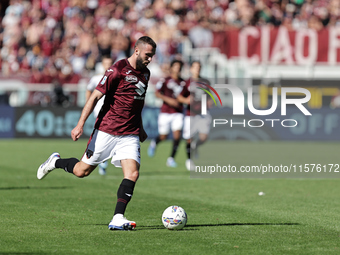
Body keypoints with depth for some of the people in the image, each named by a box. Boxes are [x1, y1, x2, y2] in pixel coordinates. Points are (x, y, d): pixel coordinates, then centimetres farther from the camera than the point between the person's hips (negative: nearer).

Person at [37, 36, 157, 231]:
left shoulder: (145, 73, 11)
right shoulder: (118, 70, -13)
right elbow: (95, 97, -13)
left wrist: (140, 128, 32)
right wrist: (80, 125, -18)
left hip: (130, 134, 5)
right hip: (106, 131, -5)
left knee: (132, 173, -14)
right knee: (82, 171, 2)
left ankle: (118, 218, -15)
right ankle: (55, 162, 32)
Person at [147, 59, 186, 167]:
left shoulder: (183, 83, 11)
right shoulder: (165, 81, -3)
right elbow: (157, 93, -14)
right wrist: (168, 99, -27)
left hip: (178, 113, 3)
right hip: (166, 112, -3)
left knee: (177, 133, -15)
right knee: (163, 136, 2)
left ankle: (171, 158, -7)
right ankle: (154, 143, 39)